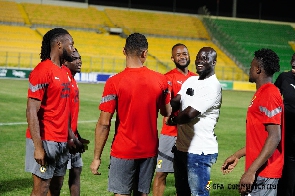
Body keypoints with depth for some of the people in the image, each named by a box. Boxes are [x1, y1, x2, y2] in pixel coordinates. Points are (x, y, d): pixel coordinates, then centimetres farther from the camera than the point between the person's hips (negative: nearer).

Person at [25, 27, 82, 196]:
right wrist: (38, 147, -21)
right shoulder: (42, 71, -14)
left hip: (62, 142, 9)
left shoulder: (63, 72, 13)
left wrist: (70, 136, 15)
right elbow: (32, 111, -17)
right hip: (45, 141, -9)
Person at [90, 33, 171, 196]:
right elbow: (167, 113, 9)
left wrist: (96, 157, -6)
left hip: (123, 151, -3)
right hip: (150, 150, 3)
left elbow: (104, 124, -13)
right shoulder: (160, 80, -3)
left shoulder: (114, 82, -12)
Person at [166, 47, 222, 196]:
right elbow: (175, 102, 5)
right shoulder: (191, 80, 12)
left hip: (200, 152, -9)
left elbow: (190, 113, -21)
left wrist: (173, 120, -3)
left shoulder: (213, 86, -15)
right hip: (181, 148, 9)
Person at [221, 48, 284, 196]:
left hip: (263, 174, -10)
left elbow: (274, 137, -22)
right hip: (258, 172, 10)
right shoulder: (261, 94, 15)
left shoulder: (269, 95, -16)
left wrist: (251, 171, -25)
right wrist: (237, 155, 25)